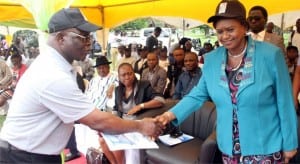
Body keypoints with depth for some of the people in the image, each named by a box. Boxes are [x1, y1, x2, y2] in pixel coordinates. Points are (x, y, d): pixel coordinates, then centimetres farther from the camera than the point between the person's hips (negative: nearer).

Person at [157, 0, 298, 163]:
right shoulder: (211, 59, -3)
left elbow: (284, 102, -7)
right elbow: (198, 95, 3)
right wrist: (171, 114, -12)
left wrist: (289, 143, -2)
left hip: (266, 147, -3)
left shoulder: (270, 54, -12)